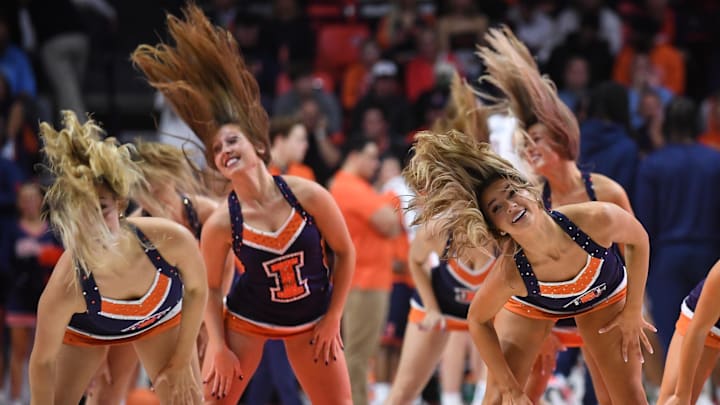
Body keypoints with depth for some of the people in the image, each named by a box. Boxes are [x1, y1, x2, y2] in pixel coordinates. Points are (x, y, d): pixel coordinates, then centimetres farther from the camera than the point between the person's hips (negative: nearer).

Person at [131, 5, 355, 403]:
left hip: (312, 321, 1)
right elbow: (210, 287, -5)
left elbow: (345, 252, -7)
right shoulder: (220, 223, -19)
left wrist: (332, 319, -5)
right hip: (246, 319, -1)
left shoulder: (308, 195, -20)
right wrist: (219, 348, -9)